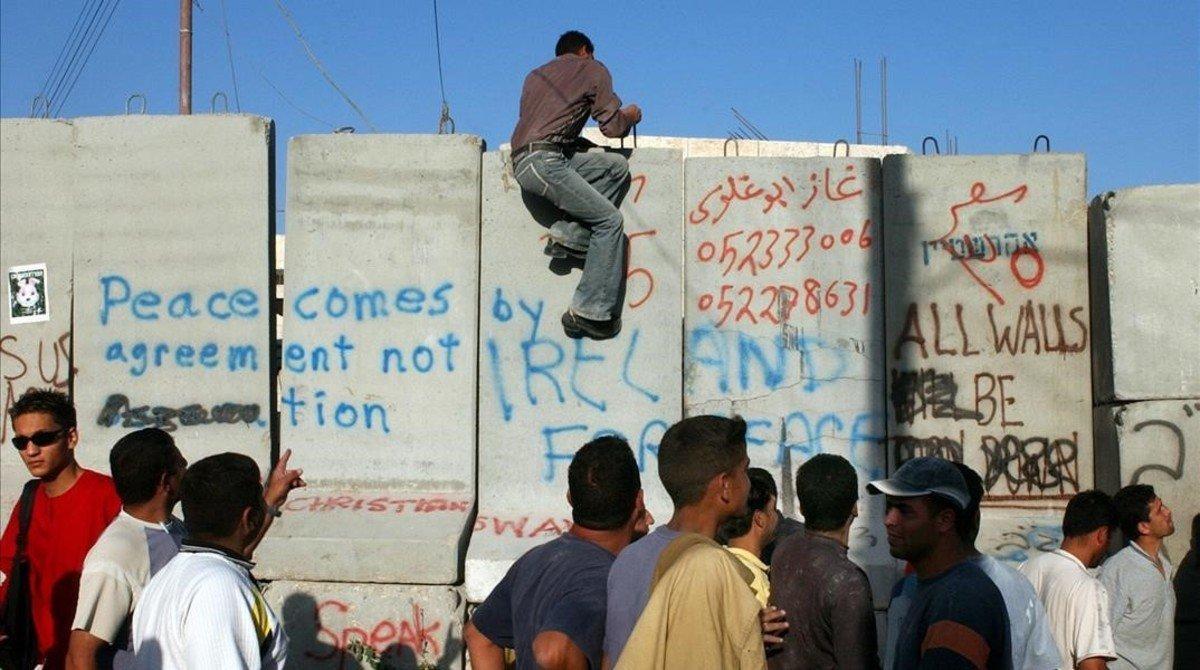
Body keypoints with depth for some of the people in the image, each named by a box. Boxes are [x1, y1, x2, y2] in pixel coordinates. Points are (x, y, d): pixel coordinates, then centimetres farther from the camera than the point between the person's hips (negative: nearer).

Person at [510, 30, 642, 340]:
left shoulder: (536, 75, 29)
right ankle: (590, 311, -13)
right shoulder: (592, 69, 10)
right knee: (609, 220, -6)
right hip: (543, 161, -7)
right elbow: (612, 127, 5)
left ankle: (570, 234, 0)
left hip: (523, 160, 8)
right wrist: (631, 116, 27)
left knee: (617, 166, 14)